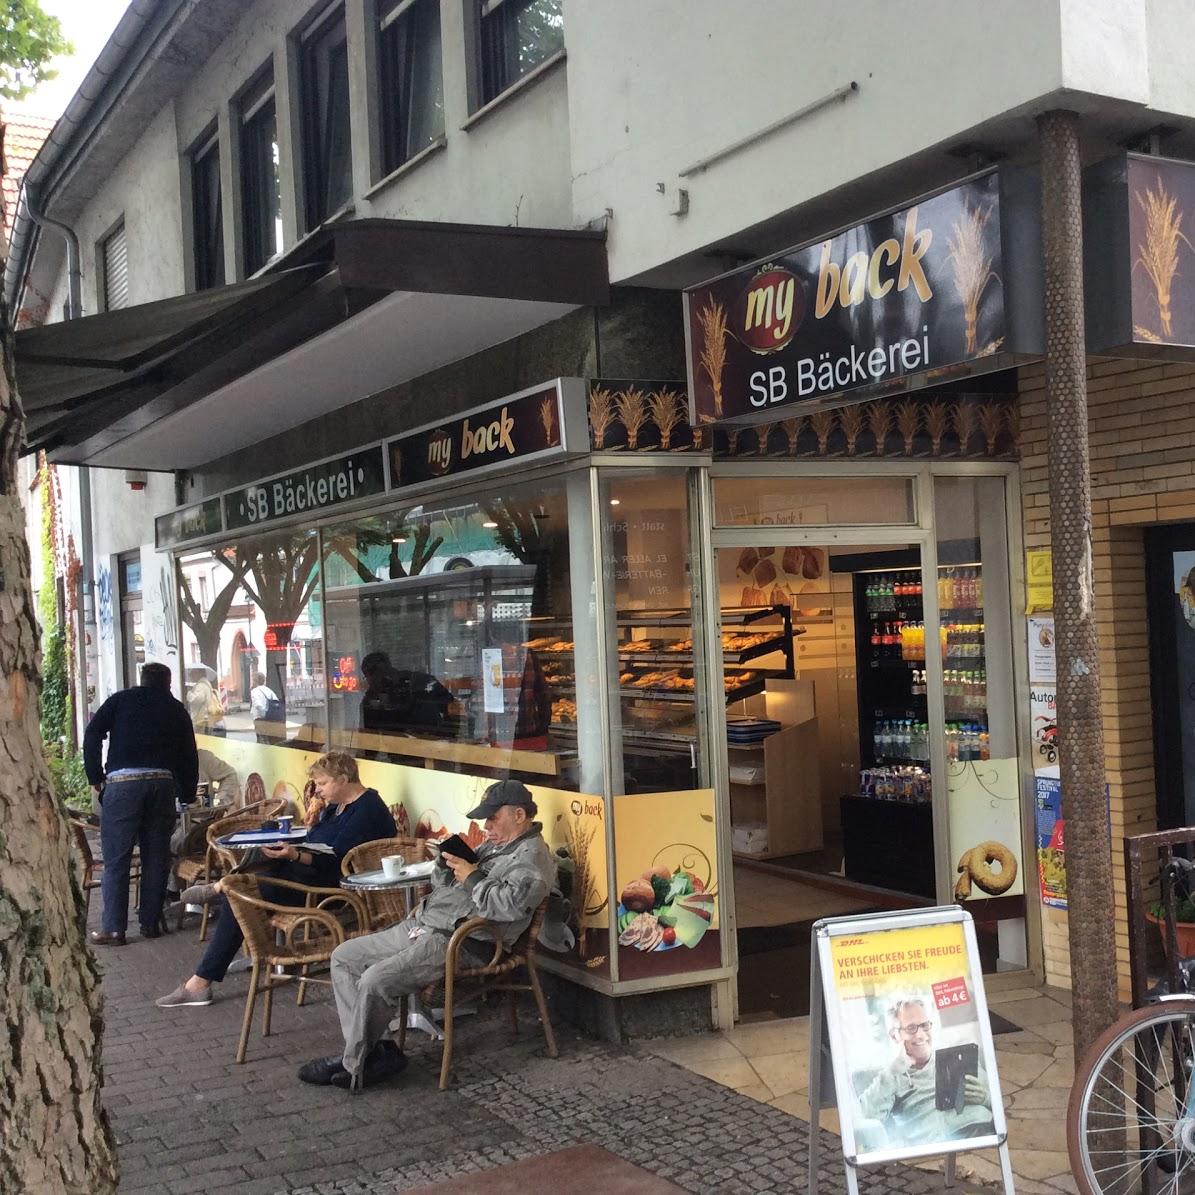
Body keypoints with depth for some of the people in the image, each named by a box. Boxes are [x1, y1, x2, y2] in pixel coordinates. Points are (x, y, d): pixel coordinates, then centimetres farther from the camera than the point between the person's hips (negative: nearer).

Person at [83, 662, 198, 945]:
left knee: (116, 860, 1)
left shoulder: (121, 699, 14)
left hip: (122, 783, -2)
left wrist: (96, 777, 7)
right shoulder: (176, 709, 19)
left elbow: (92, 735, 2)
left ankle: (113, 928, 1)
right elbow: (189, 755, 18)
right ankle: (150, 922, 16)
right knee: (156, 857, 11)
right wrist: (187, 794, 28)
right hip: (162, 782, 2)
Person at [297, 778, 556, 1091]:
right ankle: (375, 1049, -2)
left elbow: (508, 905, -28)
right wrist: (447, 862, 5)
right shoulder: (494, 845, 20)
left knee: (376, 980, -26)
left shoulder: (532, 858, -9)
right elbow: (441, 884, 27)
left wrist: (472, 877, -15)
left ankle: (353, 1063, -4)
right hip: (421, 925, 11)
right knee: (343, 957, 6)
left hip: (454, 942, -11)